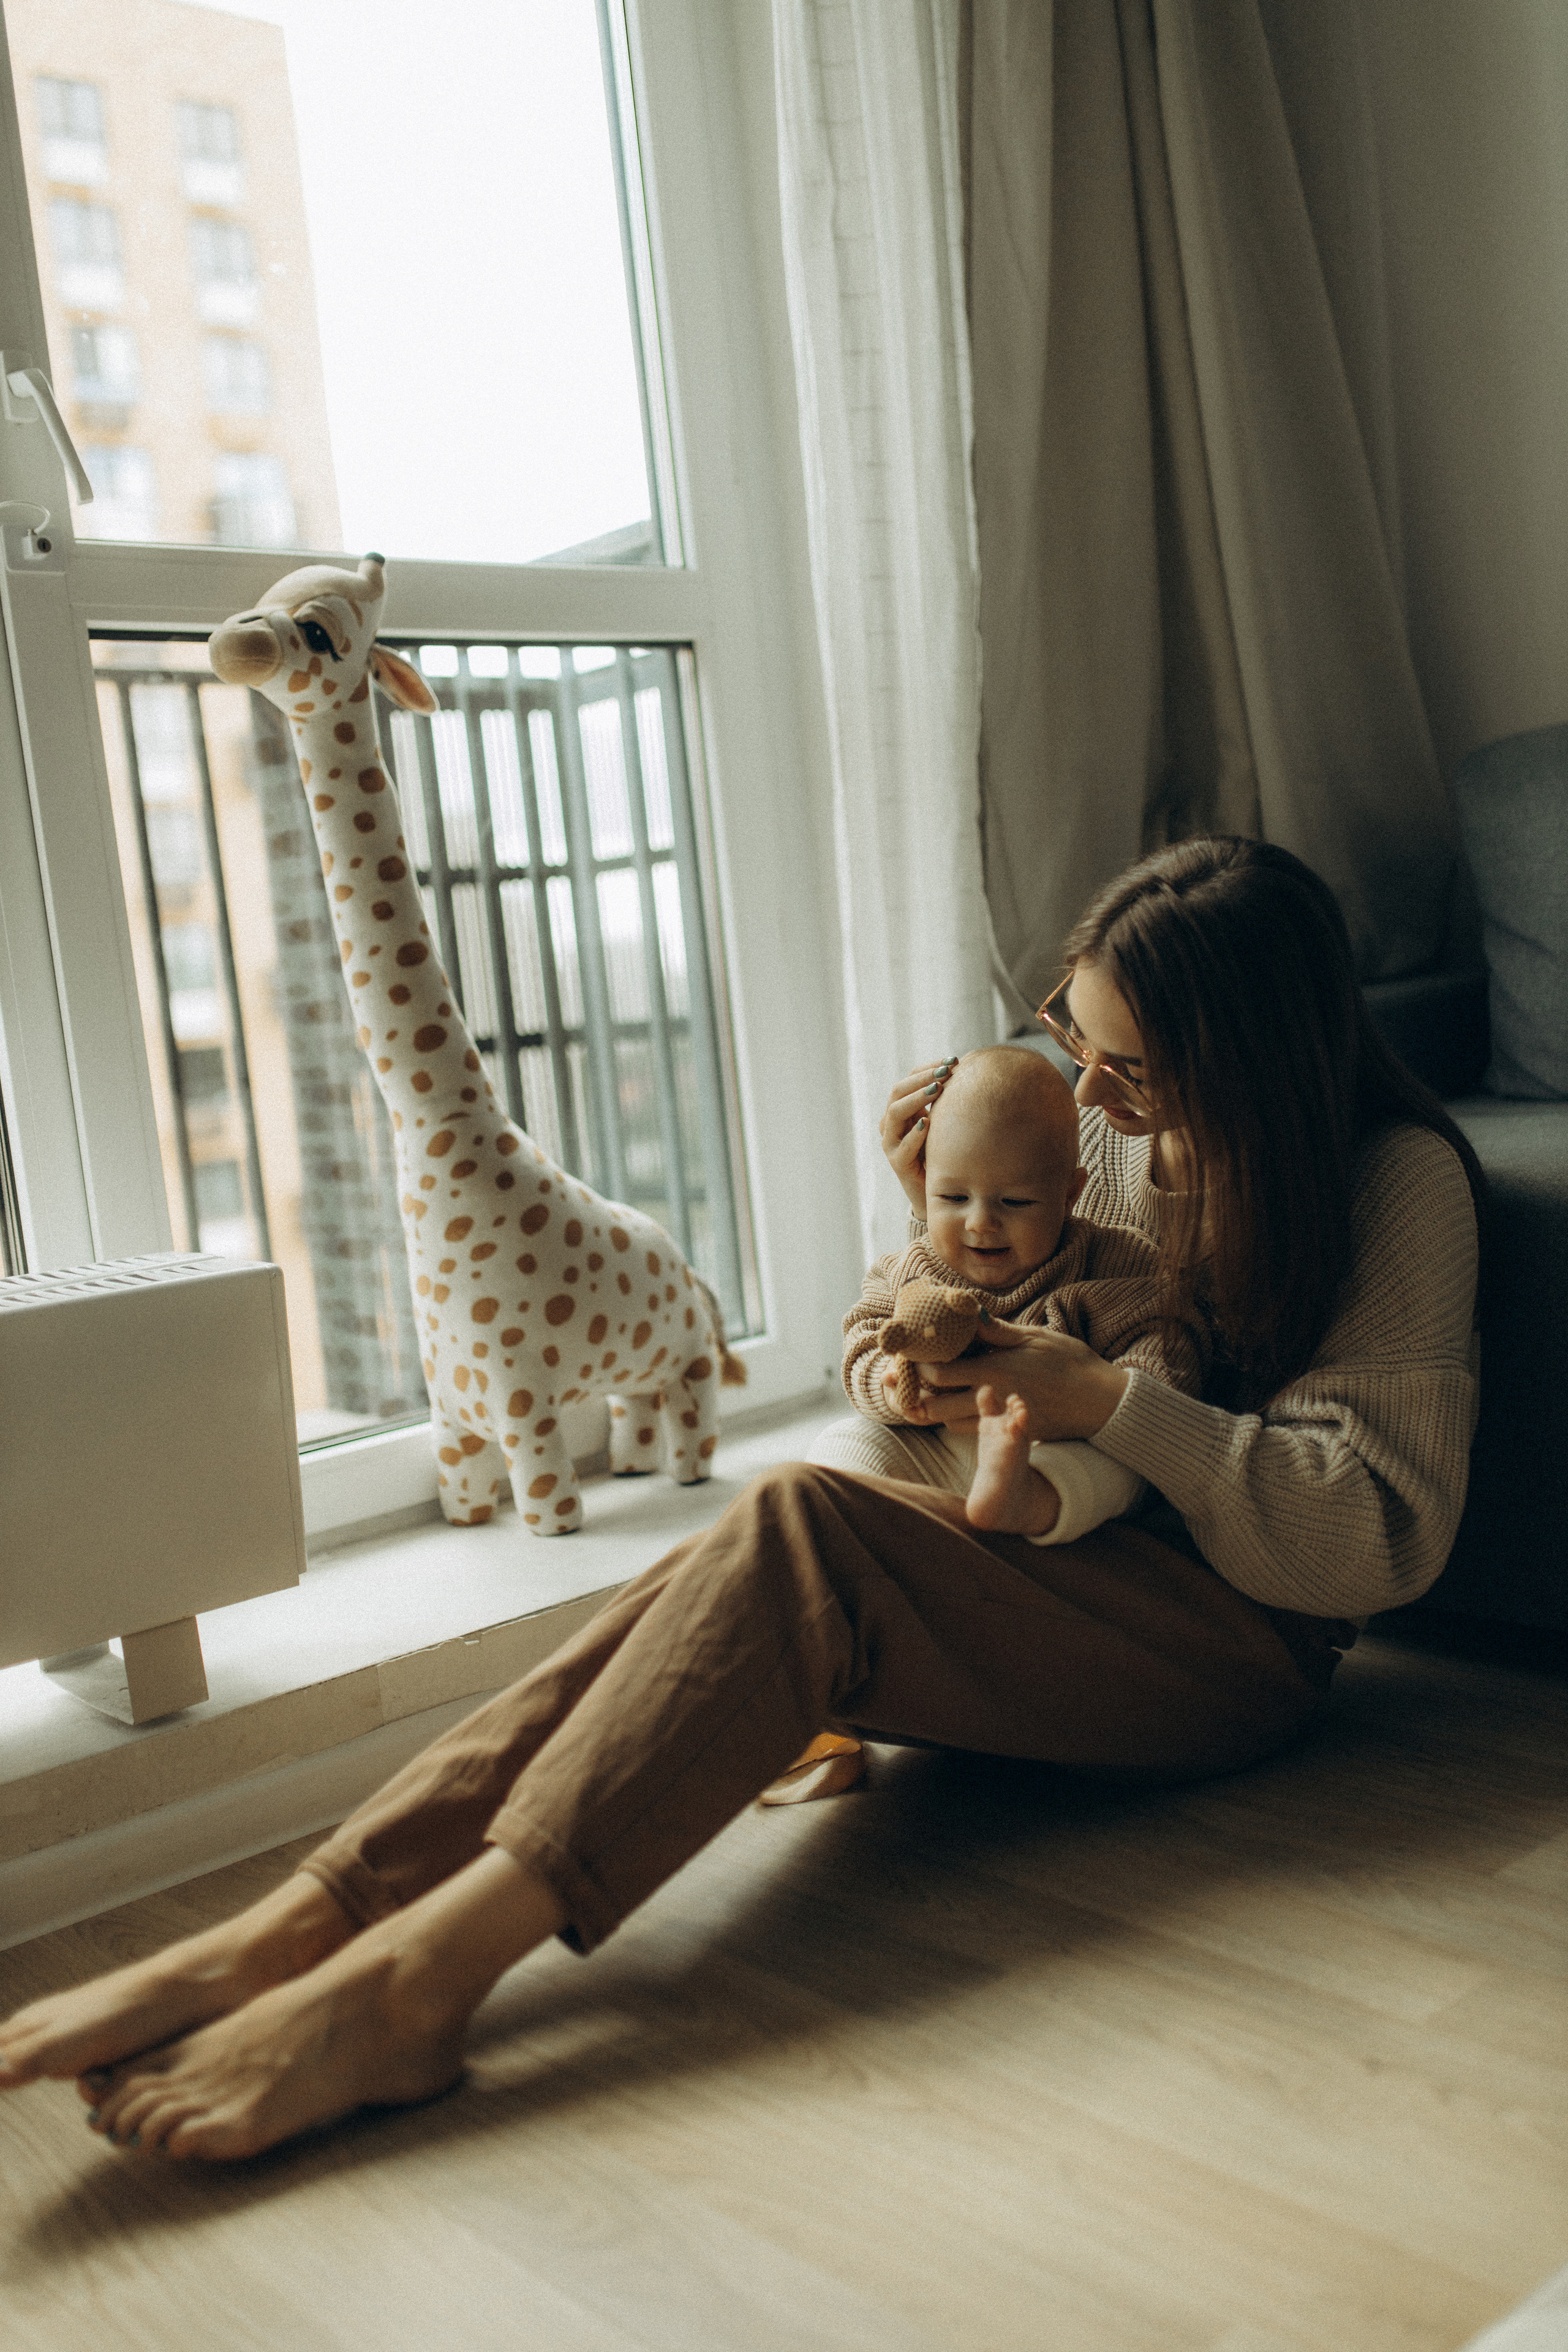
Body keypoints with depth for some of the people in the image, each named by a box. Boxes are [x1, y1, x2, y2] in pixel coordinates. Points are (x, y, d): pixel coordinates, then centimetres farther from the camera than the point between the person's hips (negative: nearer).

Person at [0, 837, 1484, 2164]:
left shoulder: (1402, 1181, -9)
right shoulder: (1103, 1121, 8)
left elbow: (1383, 1532, -15)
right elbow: (1001, 1399, 16)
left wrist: (1111, 1402, -23)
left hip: (1238, 1640, -6)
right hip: (1061, 1564, 6)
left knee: (797, 1528, -32)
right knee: (731, 1581, -26)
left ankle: (417, 1972, -38)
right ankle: (288, 1931, -33)